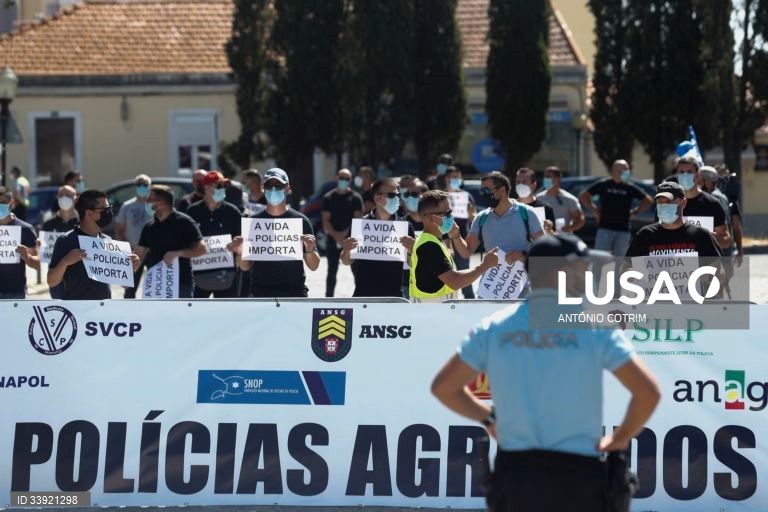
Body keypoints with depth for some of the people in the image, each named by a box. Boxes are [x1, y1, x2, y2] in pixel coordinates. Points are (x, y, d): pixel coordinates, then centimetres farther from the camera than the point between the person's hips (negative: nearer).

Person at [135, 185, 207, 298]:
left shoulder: (184, 222, -7)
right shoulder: (149, 226, 12)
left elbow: (202, 249, -11)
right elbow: (140, 254, 13)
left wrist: (177, 253, -22)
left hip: (181, 284, -6)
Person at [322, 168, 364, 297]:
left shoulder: (355, 198, 3)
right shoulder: (328, 198, 5)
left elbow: (357, 219, -4)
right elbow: (326, 220, 0)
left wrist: (345, 234, -15)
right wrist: (336, 235, -14)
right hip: (333, 239, 1)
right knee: (332, 271, 3)